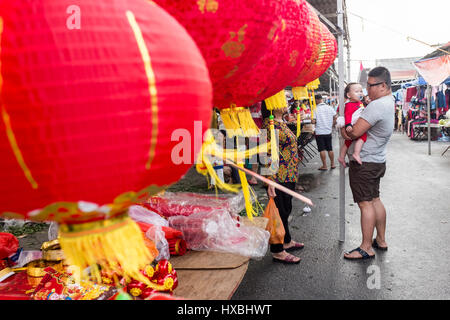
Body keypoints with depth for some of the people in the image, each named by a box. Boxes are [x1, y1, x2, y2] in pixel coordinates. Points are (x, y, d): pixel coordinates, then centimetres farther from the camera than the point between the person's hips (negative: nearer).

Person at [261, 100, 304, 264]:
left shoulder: (281, 123, 13)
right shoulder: (270, 124, -17)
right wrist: (271, 180, -26)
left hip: (289, 175, 10)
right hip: (279, 177, -10)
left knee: (286, 209, 20)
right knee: (280, 211, -1)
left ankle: (286, 242, 37)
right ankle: (277, 252, 11)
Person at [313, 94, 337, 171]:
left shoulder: (315, 109, -12)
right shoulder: (330, 108, 0)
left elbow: (313, 121, -16)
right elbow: (336, 118, 0)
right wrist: (332, 126, 10)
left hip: (319, 132, -4)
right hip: (328, 131, 4)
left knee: (322, 150, 2)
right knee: (330, 149, 14)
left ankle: (324, 166, 5)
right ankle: (332, 164, 22)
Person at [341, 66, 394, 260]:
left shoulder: (376, 106, -22)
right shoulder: (389, 102, 11)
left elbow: (355, 132, -25)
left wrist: (343, 130, -5)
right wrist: (348, 131, 1)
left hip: (364, 164, -10)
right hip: (377, 161, 10)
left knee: (366, 204, -4)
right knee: (375, 200, 17)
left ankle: (366, 248, 3)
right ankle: (381, 240, 29)